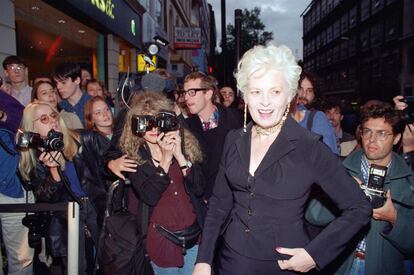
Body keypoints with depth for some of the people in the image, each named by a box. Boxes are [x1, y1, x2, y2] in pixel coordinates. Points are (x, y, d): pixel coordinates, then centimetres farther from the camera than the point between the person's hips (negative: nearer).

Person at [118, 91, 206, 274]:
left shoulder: (184, 143, -2)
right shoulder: (133, 155, -6)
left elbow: (199, 189, -9)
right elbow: (150, 197, -17)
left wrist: (180, 155, -19)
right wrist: (166, 158, -21)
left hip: (194, 234, 2)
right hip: (161, 238, -2)